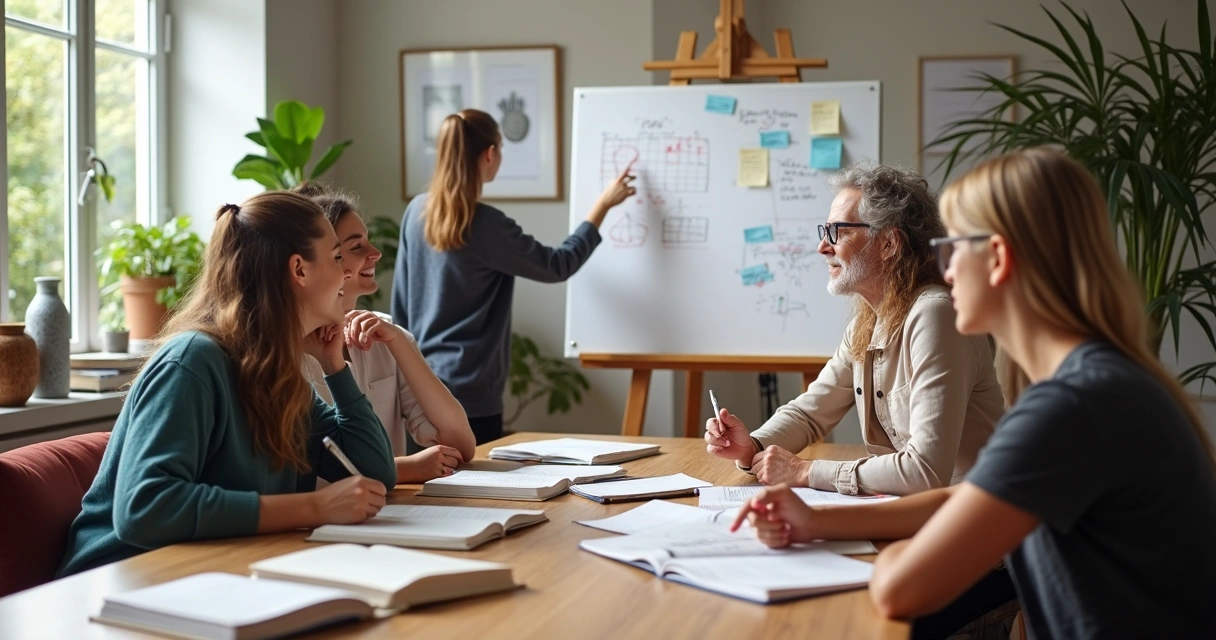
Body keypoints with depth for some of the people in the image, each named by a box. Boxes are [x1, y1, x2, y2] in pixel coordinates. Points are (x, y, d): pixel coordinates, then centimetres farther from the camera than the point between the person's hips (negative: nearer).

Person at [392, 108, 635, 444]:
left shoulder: (416, 211, 3)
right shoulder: (486, 225, -16)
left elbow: (400, 303, 10)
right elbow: (558, 266, -4)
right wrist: (604, 205, 4)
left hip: (418, 385, 7)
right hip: (468, 392, -7)